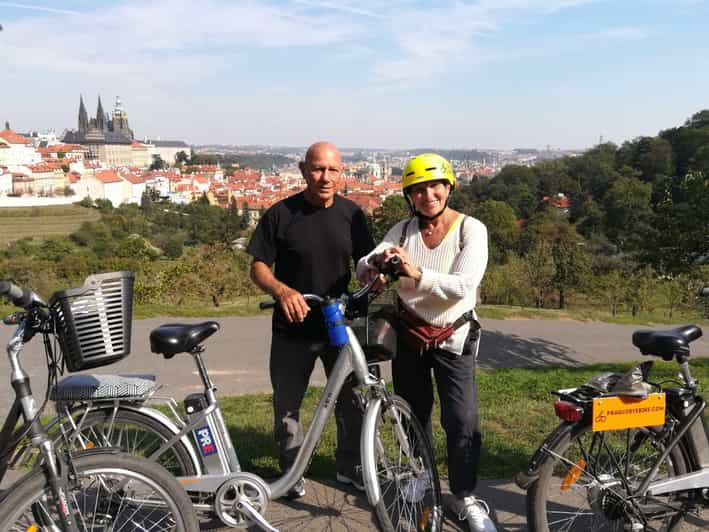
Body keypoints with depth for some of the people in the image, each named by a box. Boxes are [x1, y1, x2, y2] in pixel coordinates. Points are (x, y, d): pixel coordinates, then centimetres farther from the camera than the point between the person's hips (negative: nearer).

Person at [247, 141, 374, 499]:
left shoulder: (351, 214, -1)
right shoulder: (281, 214, -10)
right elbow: (258, 267, -8)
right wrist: (283, 291, -27)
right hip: (293, 327, -2)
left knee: (350, 400, 13)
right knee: (287, 404, 10)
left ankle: (349, 466, 35)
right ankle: (291, 470, 32)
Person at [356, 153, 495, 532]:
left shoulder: (471, 229, -12)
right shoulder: (403, 230, -2)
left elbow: (462, 286, -24)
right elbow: (362, 271, -10)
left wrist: (416, 273, -38)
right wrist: (377, 260, -33)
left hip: (452, 338, -3)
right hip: (408, 335, 3)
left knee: (462, 422, -6)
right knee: (414, 417, 14)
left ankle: (464, 497, 15)